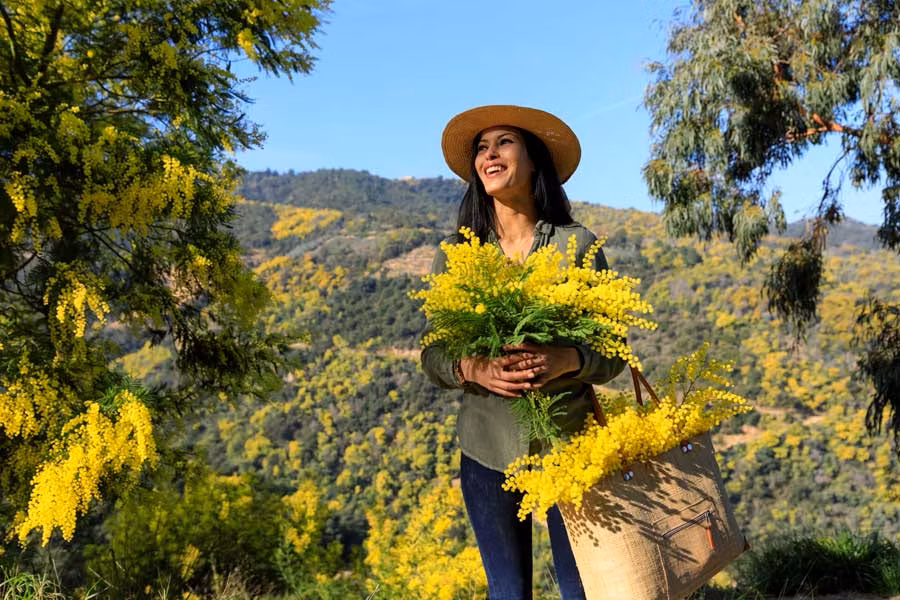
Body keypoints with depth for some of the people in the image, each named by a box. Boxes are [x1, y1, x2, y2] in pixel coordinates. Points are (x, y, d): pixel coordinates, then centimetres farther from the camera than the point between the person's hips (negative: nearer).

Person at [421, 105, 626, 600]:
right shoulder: (454, 257, 3)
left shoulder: (579, 245, -2)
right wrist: (472, 369, -20)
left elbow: (613, 353, -2)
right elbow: (432, 355, 2)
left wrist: (566, 359, -23)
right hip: (488, 450, 2)